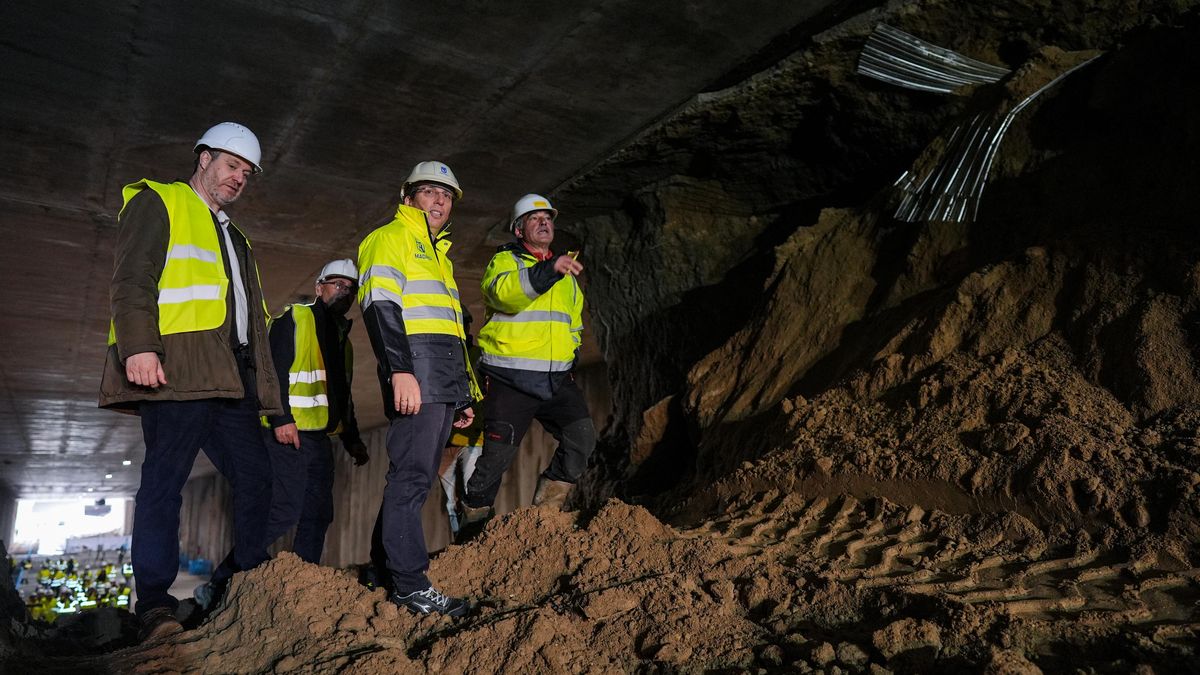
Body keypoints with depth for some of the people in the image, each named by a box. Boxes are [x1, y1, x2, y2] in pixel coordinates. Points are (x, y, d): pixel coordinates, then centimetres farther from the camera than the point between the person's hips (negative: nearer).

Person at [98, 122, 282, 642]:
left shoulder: (234, 237, 31)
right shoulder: (158, 202, 8)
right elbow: (132, 280, -7)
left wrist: (263, 390, 21)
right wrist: (139, 346, -22)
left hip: (230, 378, 8)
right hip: (176, 368, -8)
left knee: (255, 477, 5)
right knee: (165, 479, -8)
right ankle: (155, 608, -3)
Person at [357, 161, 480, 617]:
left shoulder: (439, 253, 31)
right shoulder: (391, 238, 4)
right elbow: (379, 305, -12)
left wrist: (462, 393, 24)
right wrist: (400, 370, -24)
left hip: (445, 379, 9)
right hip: (415, 373, -9)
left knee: (416, 476, 9)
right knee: (412, 475, -11)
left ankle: (386, 568, 16)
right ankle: (410, 584, -8)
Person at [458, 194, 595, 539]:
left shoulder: (567, 276, 22)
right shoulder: (504, 261, 2)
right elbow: (504, 293, -22)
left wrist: (572, 348, 15)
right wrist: (549, 269, -36)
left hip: (557, 379, 5)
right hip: (510, 379, -5)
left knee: (582, 438, -11)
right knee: (497, 455, -4)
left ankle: (545, 509, 7)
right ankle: (471, 528, 15)